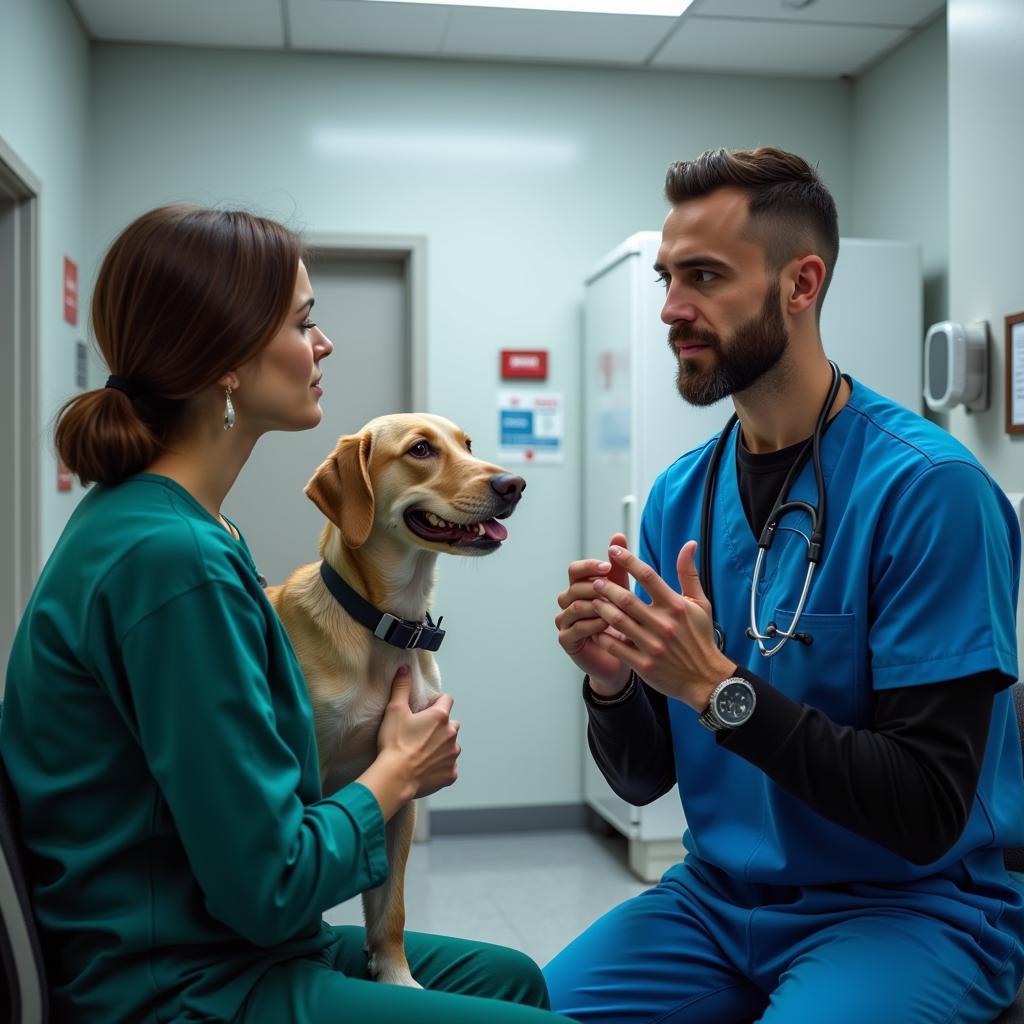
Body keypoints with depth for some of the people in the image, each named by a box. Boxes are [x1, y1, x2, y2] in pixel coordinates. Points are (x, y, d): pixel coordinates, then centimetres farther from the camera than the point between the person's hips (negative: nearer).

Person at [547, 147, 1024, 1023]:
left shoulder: (928, 486, -17)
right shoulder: (679, 495, 1)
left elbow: (928, 817, -18)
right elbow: (643, 780, 4)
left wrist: (720, 687, -25)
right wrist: (612, 680, -16)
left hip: (910, 906, -4)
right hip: (722, 895, 5)